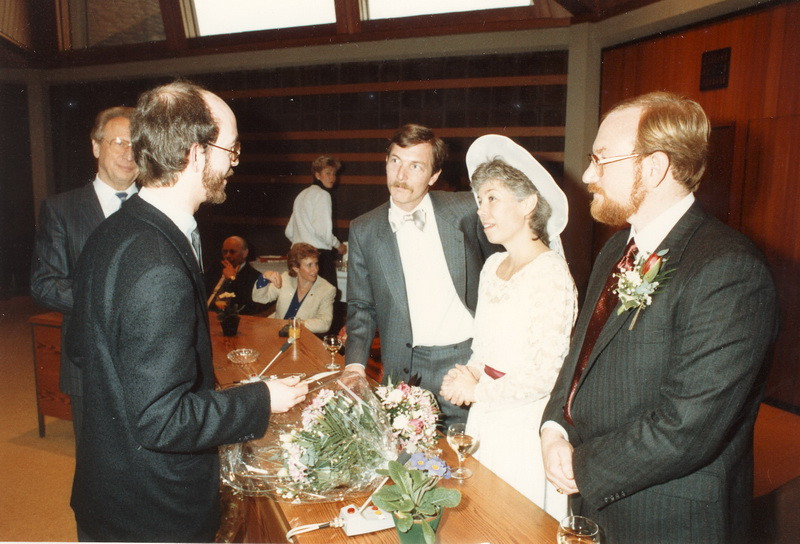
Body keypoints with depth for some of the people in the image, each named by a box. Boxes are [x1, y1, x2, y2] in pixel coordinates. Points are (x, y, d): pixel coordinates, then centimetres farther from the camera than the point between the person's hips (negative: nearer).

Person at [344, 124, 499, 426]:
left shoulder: (466, 209, -2)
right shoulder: (363, 231, 2)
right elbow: (361, 307, 9)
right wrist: (355, 362, -5)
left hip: (471, 360, 0)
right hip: (408, 372, 1)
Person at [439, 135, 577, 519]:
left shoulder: (551, 275, -19)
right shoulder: (493, 265, 5)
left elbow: (544, 376, -20)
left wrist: (477, 391, -11)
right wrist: (469, 373, -2)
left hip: (524, 427, -7)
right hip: (485, 416, 7)